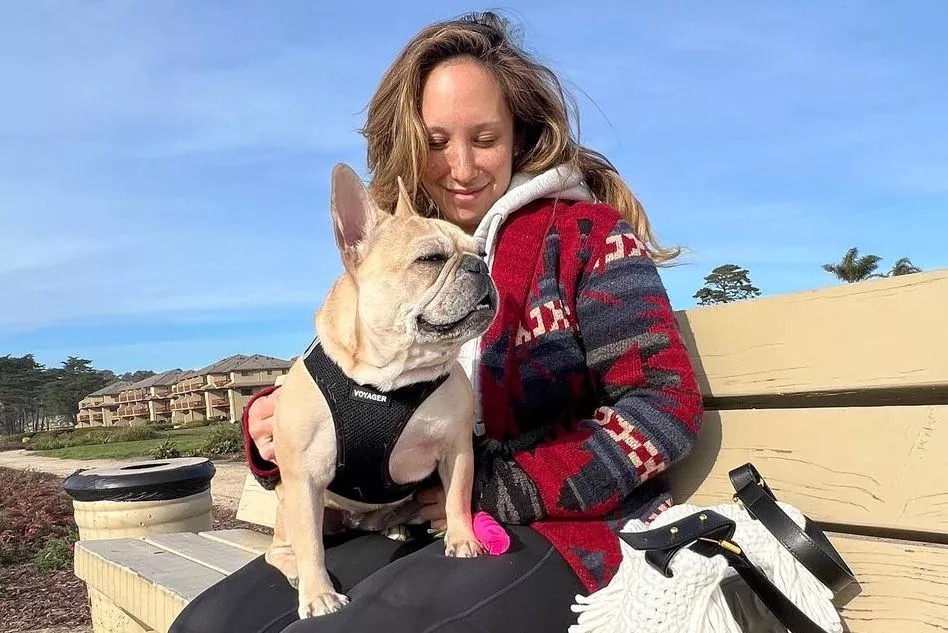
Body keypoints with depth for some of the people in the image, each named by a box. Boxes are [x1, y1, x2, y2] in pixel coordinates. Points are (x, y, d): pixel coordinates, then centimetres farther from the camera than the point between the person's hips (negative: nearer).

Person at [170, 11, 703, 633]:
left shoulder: (585, 234, -4)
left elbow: (666, 404, -11)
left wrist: (500, 492, -16)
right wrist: (278, 430, -10)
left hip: (566, 527, -4)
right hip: (427, 529, 5)